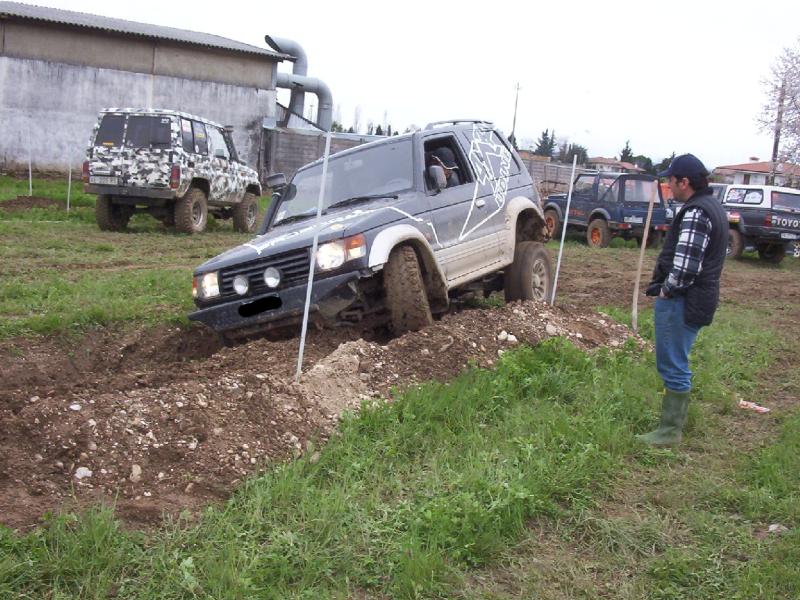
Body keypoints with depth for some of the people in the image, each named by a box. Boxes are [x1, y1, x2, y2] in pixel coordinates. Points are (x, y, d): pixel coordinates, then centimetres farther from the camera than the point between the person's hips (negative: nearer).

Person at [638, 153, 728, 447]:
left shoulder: (696, 213, -20)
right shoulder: (712, 207, 14)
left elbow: (686, 265, -26)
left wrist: (667, 290, -11)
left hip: (682, 302, -11)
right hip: (699, 299, 11)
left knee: (673, 367, -2)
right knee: (674, 364, 21)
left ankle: (670, 431, 5)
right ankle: (675, 420, 32)